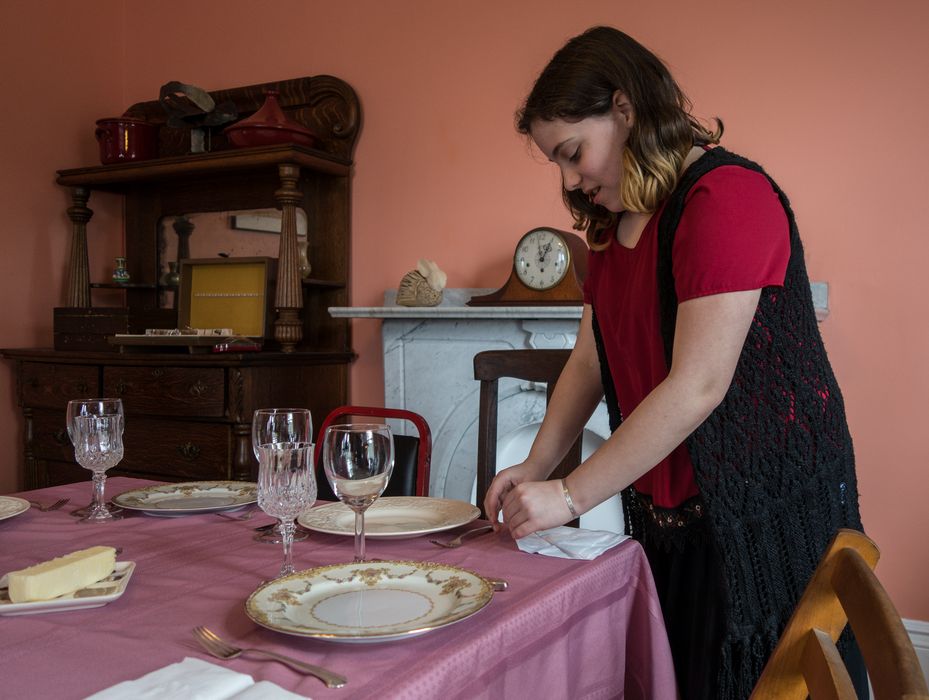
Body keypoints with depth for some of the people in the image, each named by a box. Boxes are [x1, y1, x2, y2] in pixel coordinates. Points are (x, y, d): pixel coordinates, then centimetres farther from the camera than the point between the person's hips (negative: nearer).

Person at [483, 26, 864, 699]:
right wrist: (535, 468, 0)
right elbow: (590, 361, 11)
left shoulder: (727, 195, -18)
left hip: (765, 505, -7)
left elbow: (698, 386, -23)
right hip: (669, 510, 8)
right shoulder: (617, 226, 11)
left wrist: (570, 495, -18)